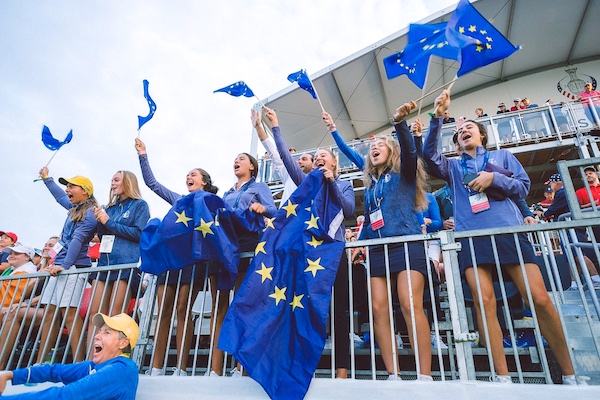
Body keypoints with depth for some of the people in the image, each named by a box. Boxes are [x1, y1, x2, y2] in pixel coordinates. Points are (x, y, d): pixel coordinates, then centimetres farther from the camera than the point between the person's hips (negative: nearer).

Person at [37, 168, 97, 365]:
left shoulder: (89, 213, -10)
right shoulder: (75, 208, 18)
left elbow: (77, 240, -20)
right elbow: (60, 196, 40)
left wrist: (65, 265, -27)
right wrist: (46, 179, 50)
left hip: (73, 267, -9)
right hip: (59, 266, 10)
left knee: (69, 312, -14)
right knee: (50, 312, 9)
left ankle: (78, 363, -13)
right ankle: (39, 362, 16)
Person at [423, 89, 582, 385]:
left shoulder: (502, 156, 21)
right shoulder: (453, 167, 20)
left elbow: (524, 186, 11)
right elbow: (429, 154, 1)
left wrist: (493, 178, -7)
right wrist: (438, 116, -7)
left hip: (508, 232, 0)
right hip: (471, 238, 1)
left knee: (540, 299, -7)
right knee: (484, 302, -11)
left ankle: (569, 374, 9)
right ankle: (503, 378, -4)